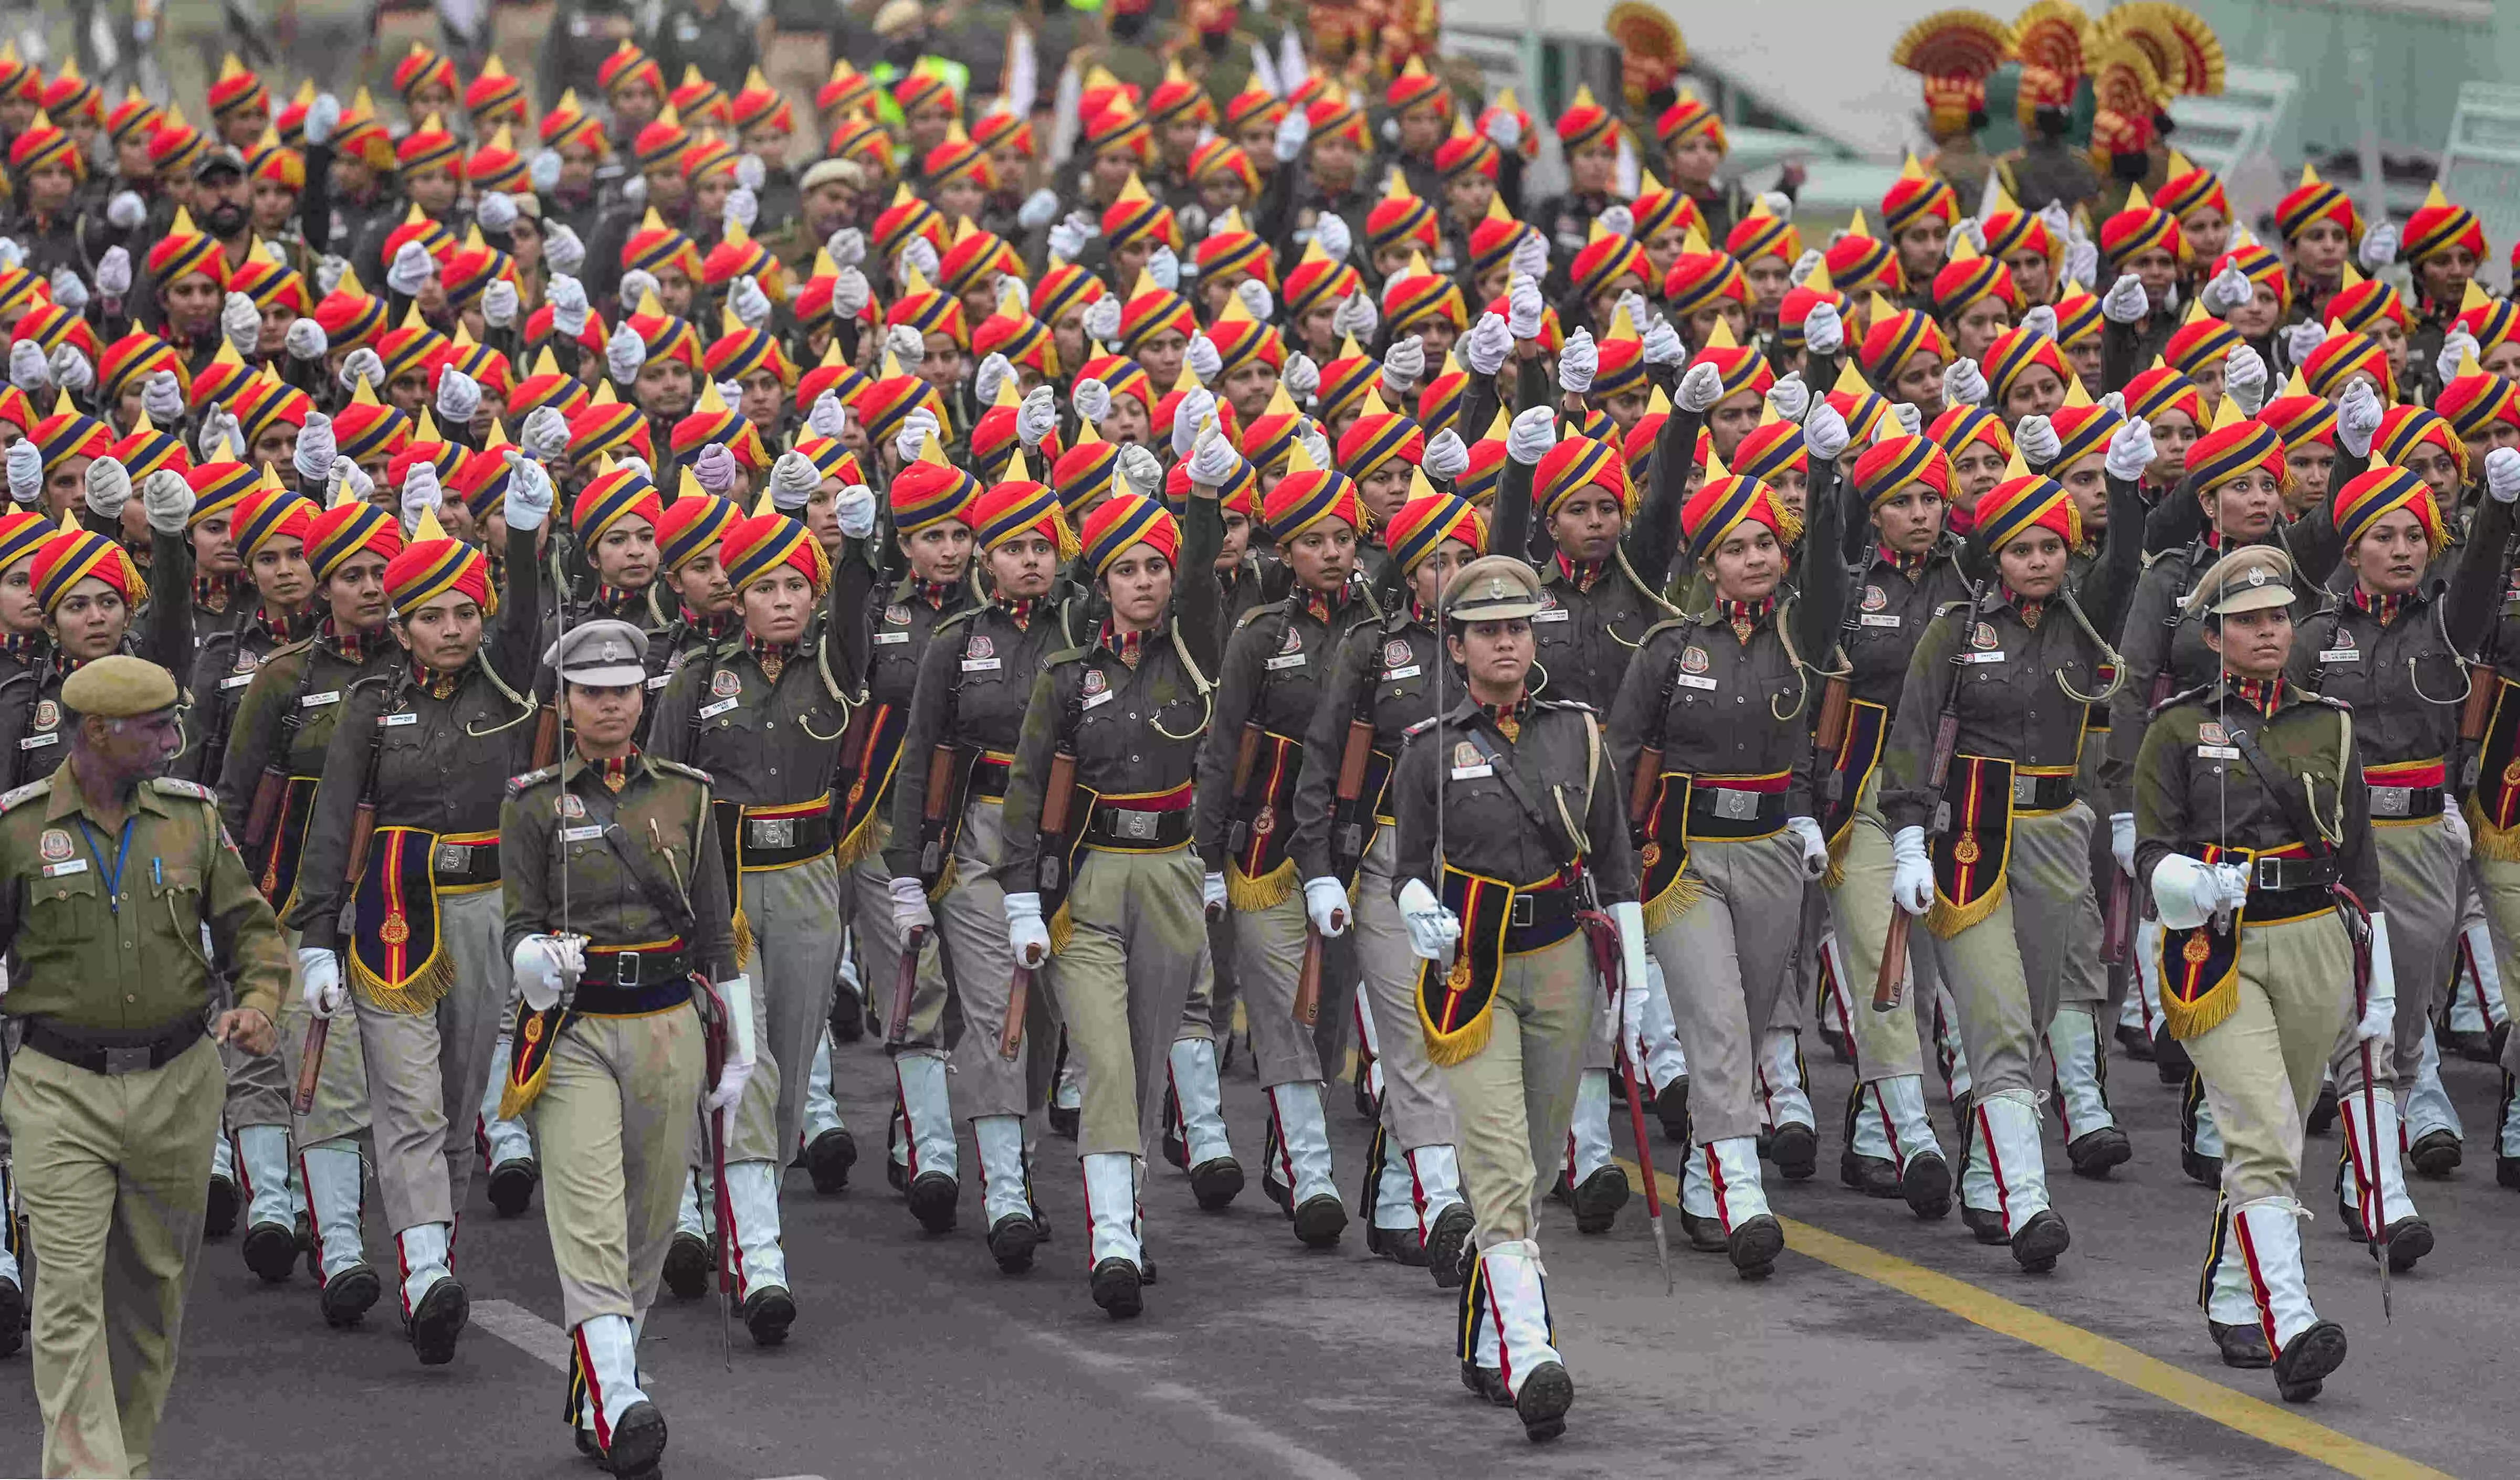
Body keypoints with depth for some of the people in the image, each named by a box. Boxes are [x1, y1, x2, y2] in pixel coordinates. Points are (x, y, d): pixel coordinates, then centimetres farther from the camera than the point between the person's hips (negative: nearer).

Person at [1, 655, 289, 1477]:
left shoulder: (190, 816, 5)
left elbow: (250, 926, 9)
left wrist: (258, 1002, -10)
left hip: (178, 1084, 3)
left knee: (155, 1288, 11)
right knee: (71, 1294, -10)